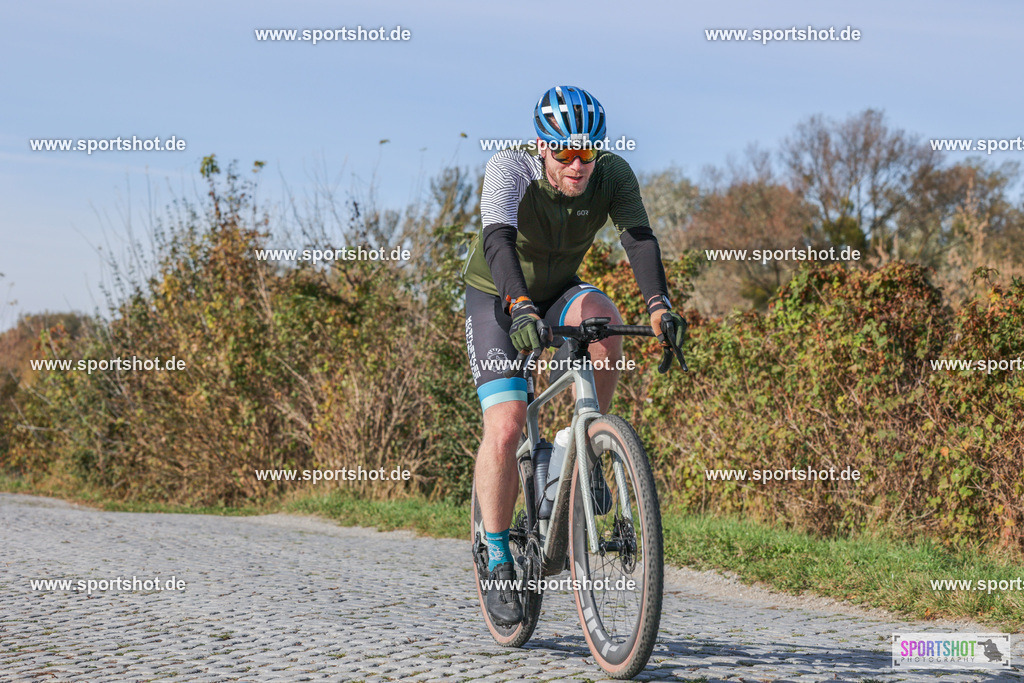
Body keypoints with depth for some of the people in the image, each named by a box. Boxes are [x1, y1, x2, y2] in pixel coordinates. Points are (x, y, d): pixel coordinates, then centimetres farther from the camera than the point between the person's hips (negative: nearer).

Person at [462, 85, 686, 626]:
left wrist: (659, 306, -48)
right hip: (496, 299, -3)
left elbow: (638, 238, -30)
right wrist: (522, 308, -59)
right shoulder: (510, 168, -27)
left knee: (602, 316, -33)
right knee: (505, 427, -19)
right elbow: (498, 240, -42)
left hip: (557, 296, 3)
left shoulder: (613, 174, -17)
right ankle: (499, 565, -4)